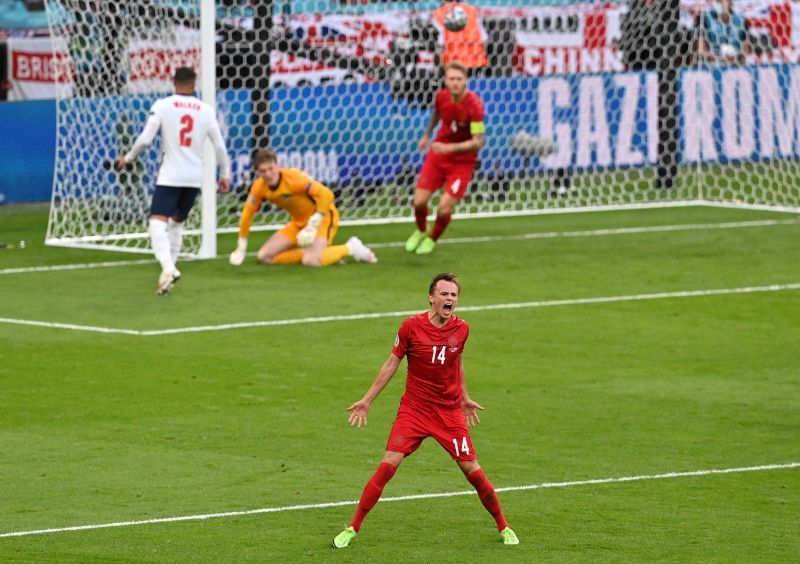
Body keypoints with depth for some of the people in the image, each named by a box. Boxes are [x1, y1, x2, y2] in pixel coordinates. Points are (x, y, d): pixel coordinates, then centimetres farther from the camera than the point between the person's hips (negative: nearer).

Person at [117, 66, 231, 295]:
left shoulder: (162, 105, -4)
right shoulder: (206, 110, 5)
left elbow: (145, 139, -7)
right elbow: (220, 146, 8)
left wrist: (128, 158, 11)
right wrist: (225, 175, 21)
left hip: (170, 177, -4)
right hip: (195, 177, 4)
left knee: (158, 222, -11)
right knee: (177, 222, 21)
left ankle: (168, 267, -34)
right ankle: (169, 270, 18)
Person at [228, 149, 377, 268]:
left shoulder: (293, 178, -29)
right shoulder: (259, 187, -12)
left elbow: (326, 194, -31)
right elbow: (247, 214, 2)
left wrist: (314, 223, -31)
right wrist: (241, 247, 5)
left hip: (323, 216, -7)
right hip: (299, 222, 7)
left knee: (311, 261, -31)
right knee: (264, 256, -7)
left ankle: (350, 248, -5)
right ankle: (312, 252, 3)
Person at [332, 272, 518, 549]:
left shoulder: (461, 329, -2)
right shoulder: (412, 326, -10)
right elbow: (392, 363, 1)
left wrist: (465, 398, 25)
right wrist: (367, 400, 2)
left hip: (450, 412, 2)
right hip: (414, 409, -2)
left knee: (473, 471, 0)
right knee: (388, 465, -13)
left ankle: (503, 527, 18)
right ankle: (352, 528, -5)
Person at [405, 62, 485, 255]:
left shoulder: (474, 105, -26)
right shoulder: (441, 97, -10)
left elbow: (478, 141, -27)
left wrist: (449, 148, -38)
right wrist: (427, 134, 28)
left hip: (462, 161, -4)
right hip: (437, 154, 4)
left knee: (444, 209, -11)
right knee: (419, 202, -1)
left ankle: (432, 239, 22)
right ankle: (421, 231, 34)